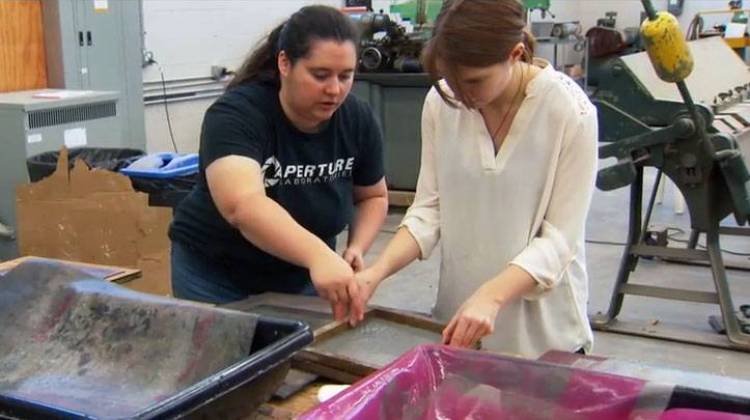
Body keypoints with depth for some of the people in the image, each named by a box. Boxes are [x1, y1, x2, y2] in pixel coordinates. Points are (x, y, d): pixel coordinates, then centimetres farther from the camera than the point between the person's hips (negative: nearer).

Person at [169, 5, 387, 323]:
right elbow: (242, 205, -44)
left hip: (301, 279, 4)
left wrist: (356, 247, -14)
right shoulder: (236, 115, -27)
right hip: (216, 276, -3)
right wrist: (318, 256, -58)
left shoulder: (358, 120, -12)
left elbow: (373, 197, 4)